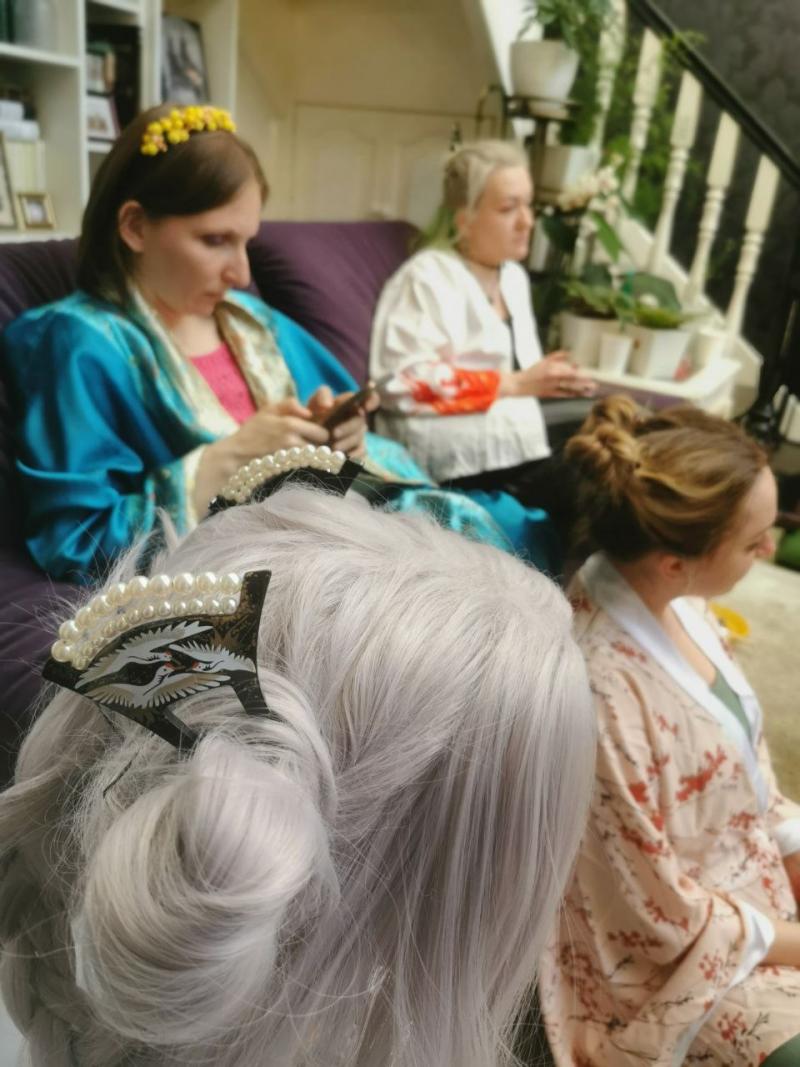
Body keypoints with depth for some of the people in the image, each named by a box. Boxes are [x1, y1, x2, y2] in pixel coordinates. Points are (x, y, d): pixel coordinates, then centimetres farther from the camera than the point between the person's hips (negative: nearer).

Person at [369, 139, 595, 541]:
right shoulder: (427, 277, -7)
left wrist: (549, 379, 10)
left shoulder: (514, 276, 20)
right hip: (459, 465, -8)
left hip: (520, 449, 8)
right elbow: (404, 383, -19)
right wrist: (513, 384, -16)